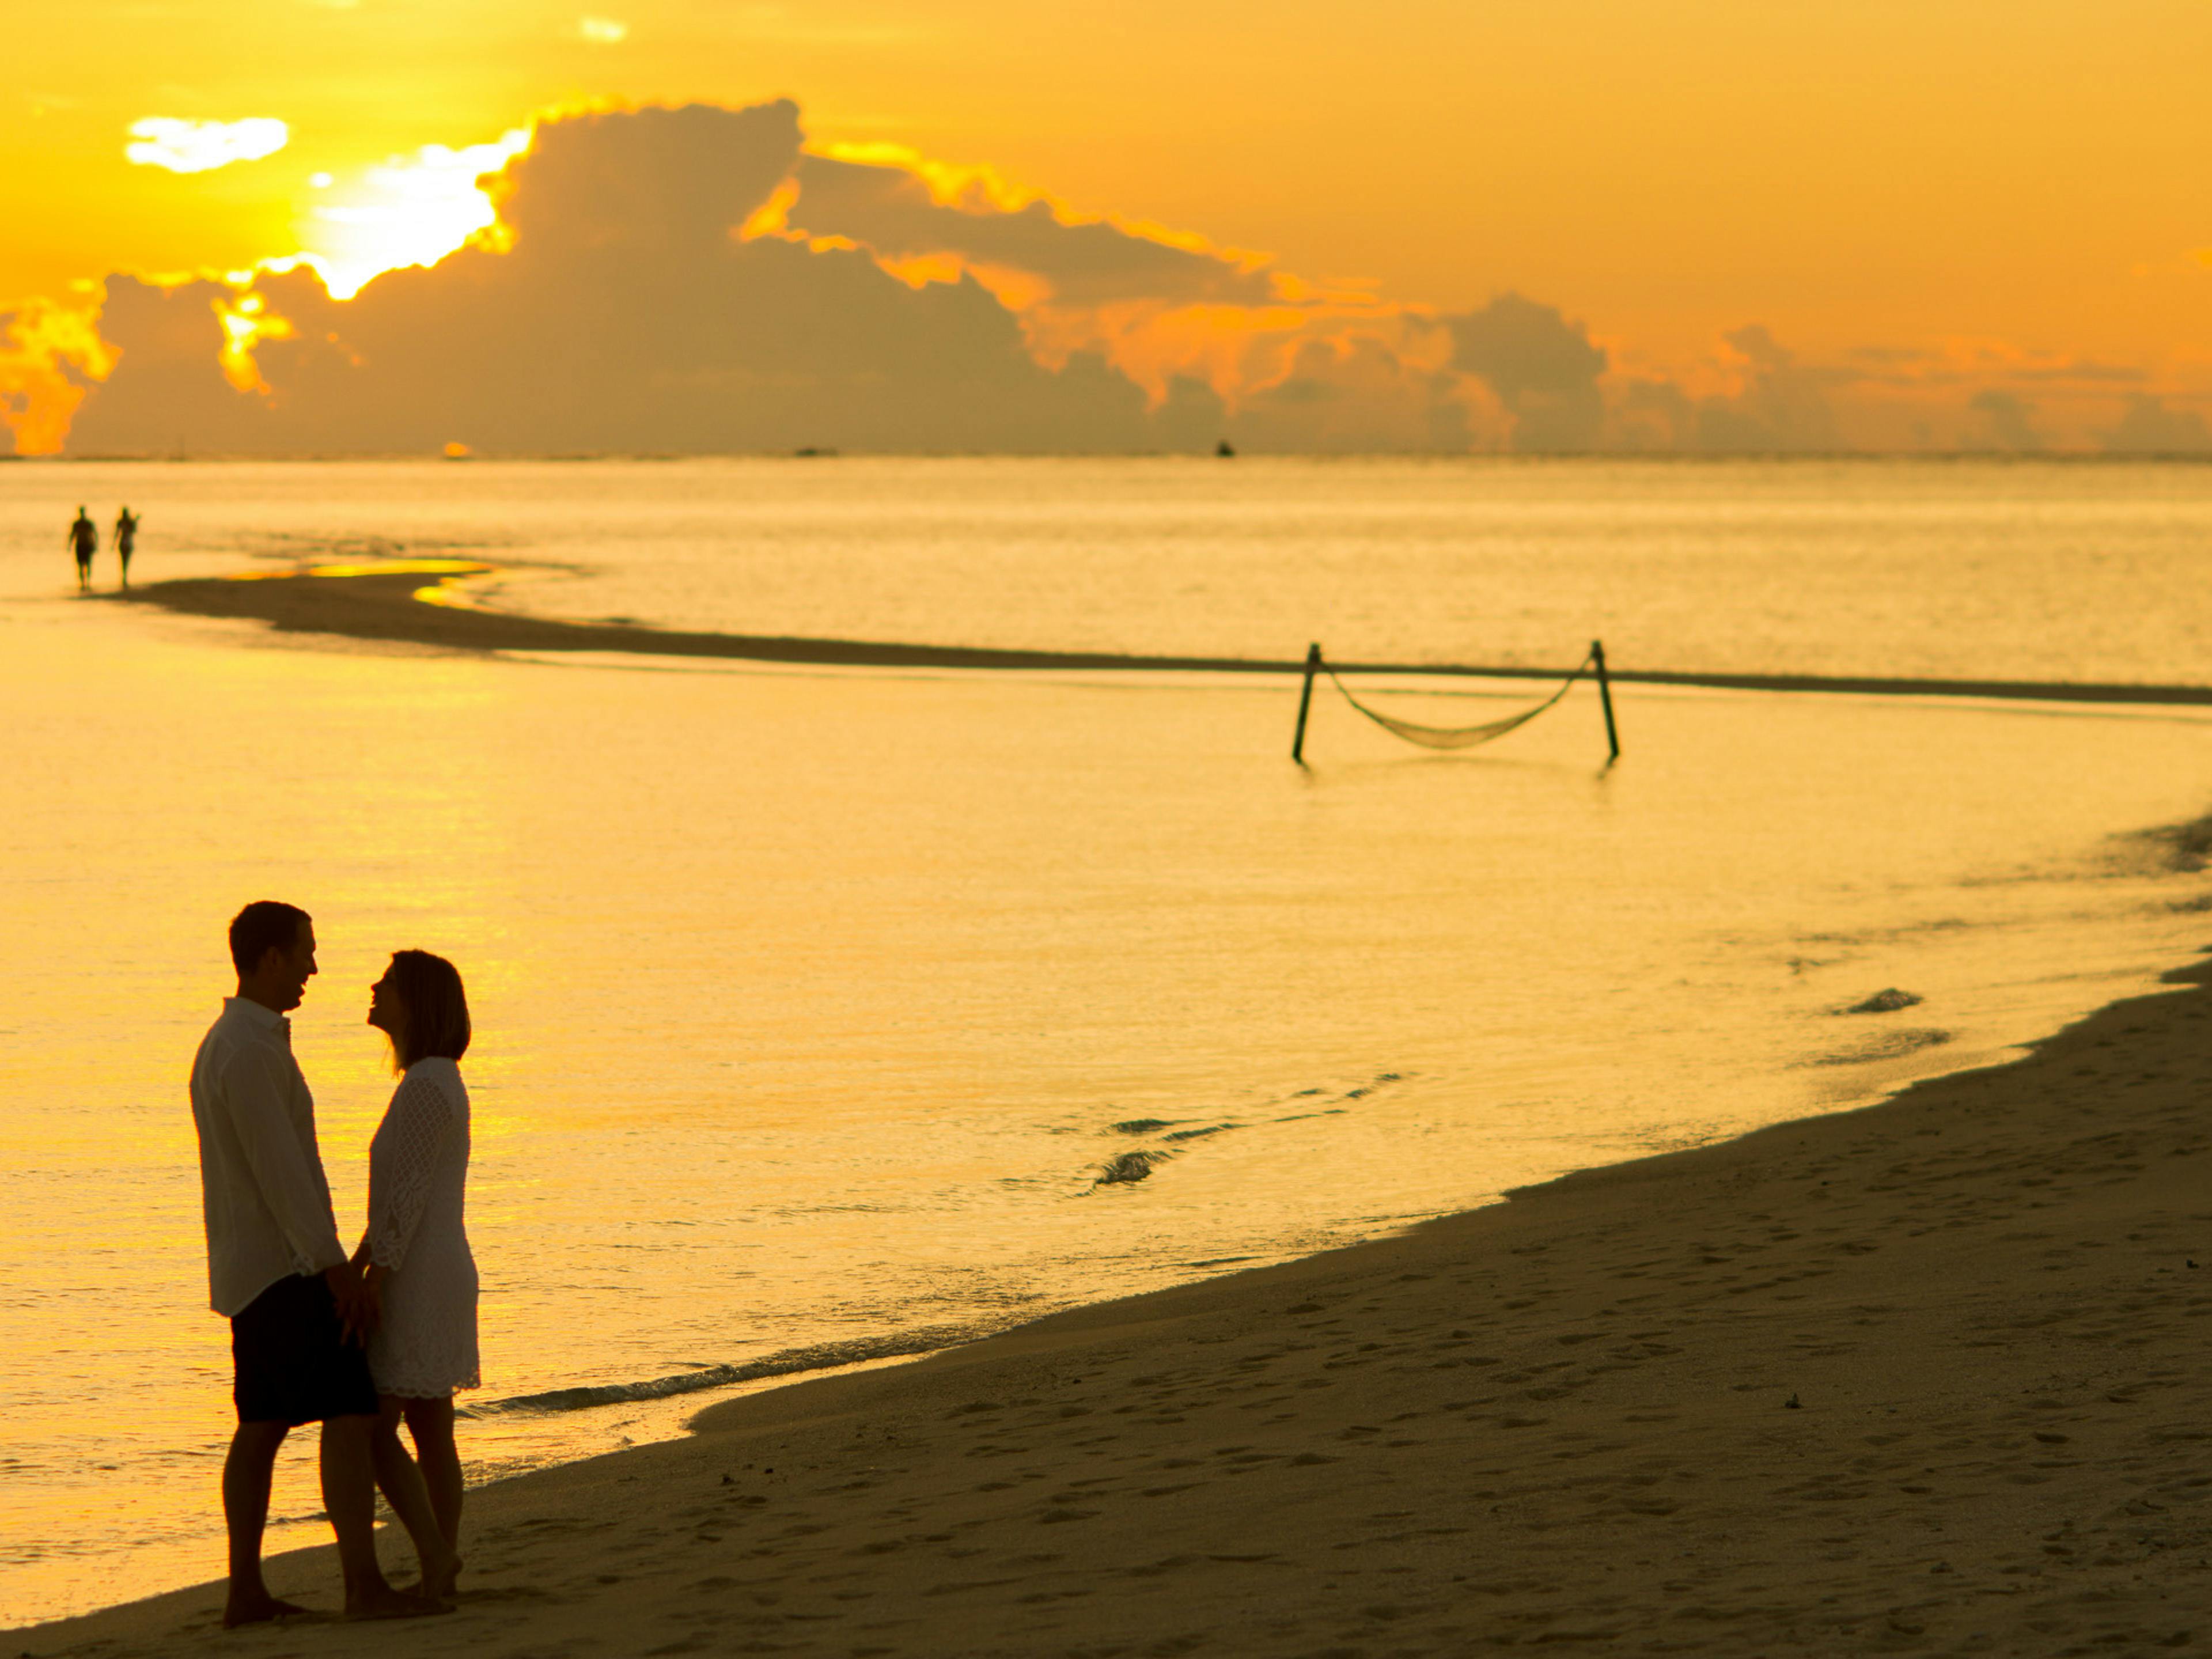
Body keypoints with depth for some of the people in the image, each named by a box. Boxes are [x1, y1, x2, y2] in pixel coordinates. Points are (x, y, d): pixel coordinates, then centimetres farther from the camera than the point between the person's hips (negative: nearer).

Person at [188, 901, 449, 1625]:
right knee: (351, 1412, -10)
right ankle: (364, 1584, -12)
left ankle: (246, 1592, 8)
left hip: (253, 1270, 10)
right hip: (286, 1267, -10)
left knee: (263, 1425, 9)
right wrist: (339, 1269, -22)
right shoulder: (251, 1051, -19)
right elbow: (281, 1174, -23)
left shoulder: (225, 1044, 15)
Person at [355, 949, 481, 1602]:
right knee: (430, 1431, 9)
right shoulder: (440, 1083, 14)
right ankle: (440, 1572, 9)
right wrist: (354, 1267, 19)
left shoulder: (424, 1086, -17)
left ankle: (435, 1554, -8)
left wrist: (373, 1283, -21)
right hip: (436, 1275, 10)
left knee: (372, 1431, -7)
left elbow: (407, 1197, -21)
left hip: (416, 1280, -10)